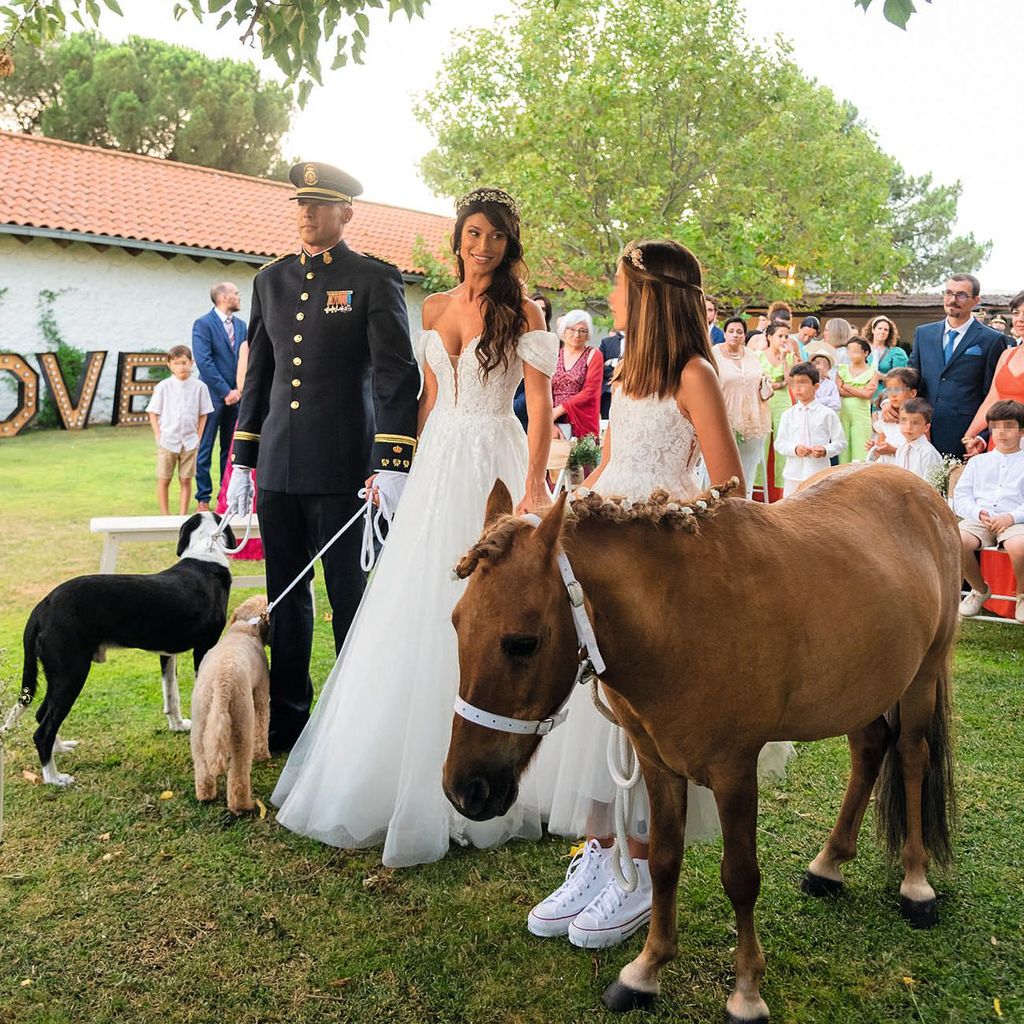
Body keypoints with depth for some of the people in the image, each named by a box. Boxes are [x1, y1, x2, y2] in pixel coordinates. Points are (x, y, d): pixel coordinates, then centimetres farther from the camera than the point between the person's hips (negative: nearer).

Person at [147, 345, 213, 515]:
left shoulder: (199, 386, 0)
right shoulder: (163, 386, -2)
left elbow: (203, 415, 6)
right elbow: (153, 413, 2)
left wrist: (198, 437, 1)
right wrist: (159, 437, -5)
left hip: (190, 442, 0)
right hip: (167, 441, 0)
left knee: (185, 480, 6)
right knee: (163, 480, 4)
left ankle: (183, 514, 13)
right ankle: (164, 516, 13)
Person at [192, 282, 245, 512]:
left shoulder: (241, 325, 14)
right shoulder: (203, 324, -6)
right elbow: (204, 362, -13)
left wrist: (240, 389, -1)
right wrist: (226, 391, -15)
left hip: (236, 396, 6)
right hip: (213, 396, -6)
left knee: (232, 449, 9)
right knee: (204, 449, 0)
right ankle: (203, 499, 6)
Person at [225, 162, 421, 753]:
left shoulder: (375, 279, -3)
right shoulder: (271, 281, 14)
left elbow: (396, 374, -8)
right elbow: (258, 374, 17)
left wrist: (393, 465, -16)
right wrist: (242, 460, 14)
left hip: (341, 470, -5)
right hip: (278, 468, 6)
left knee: (349, 598, 5)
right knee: (285, 597, 13)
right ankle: (286, 721, 27)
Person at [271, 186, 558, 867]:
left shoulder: (523, 313, -4)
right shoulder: (435, 308, 12)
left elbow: (541, 408, -9)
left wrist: (534, 488, -18)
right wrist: (406, 464, 13)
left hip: (495, 467, -5)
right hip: (438, 467, 5)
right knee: (420, 614, 7)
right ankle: (418, 768, 24)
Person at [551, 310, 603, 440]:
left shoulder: (593, 355, 4)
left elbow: (589, 392, -6)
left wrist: (558, 410, -13)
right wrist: (550, 422, -13)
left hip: (582, 425, -2)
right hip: (556, 425, 2)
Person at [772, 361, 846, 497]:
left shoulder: (827, 414, -2)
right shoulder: (788, 415, 4)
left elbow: (840, 442, 1)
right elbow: (779, 443, 5)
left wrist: (825, 450, -17)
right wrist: (795, 449, -13)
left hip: (819, 474, -2)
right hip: (793, 474, 2)